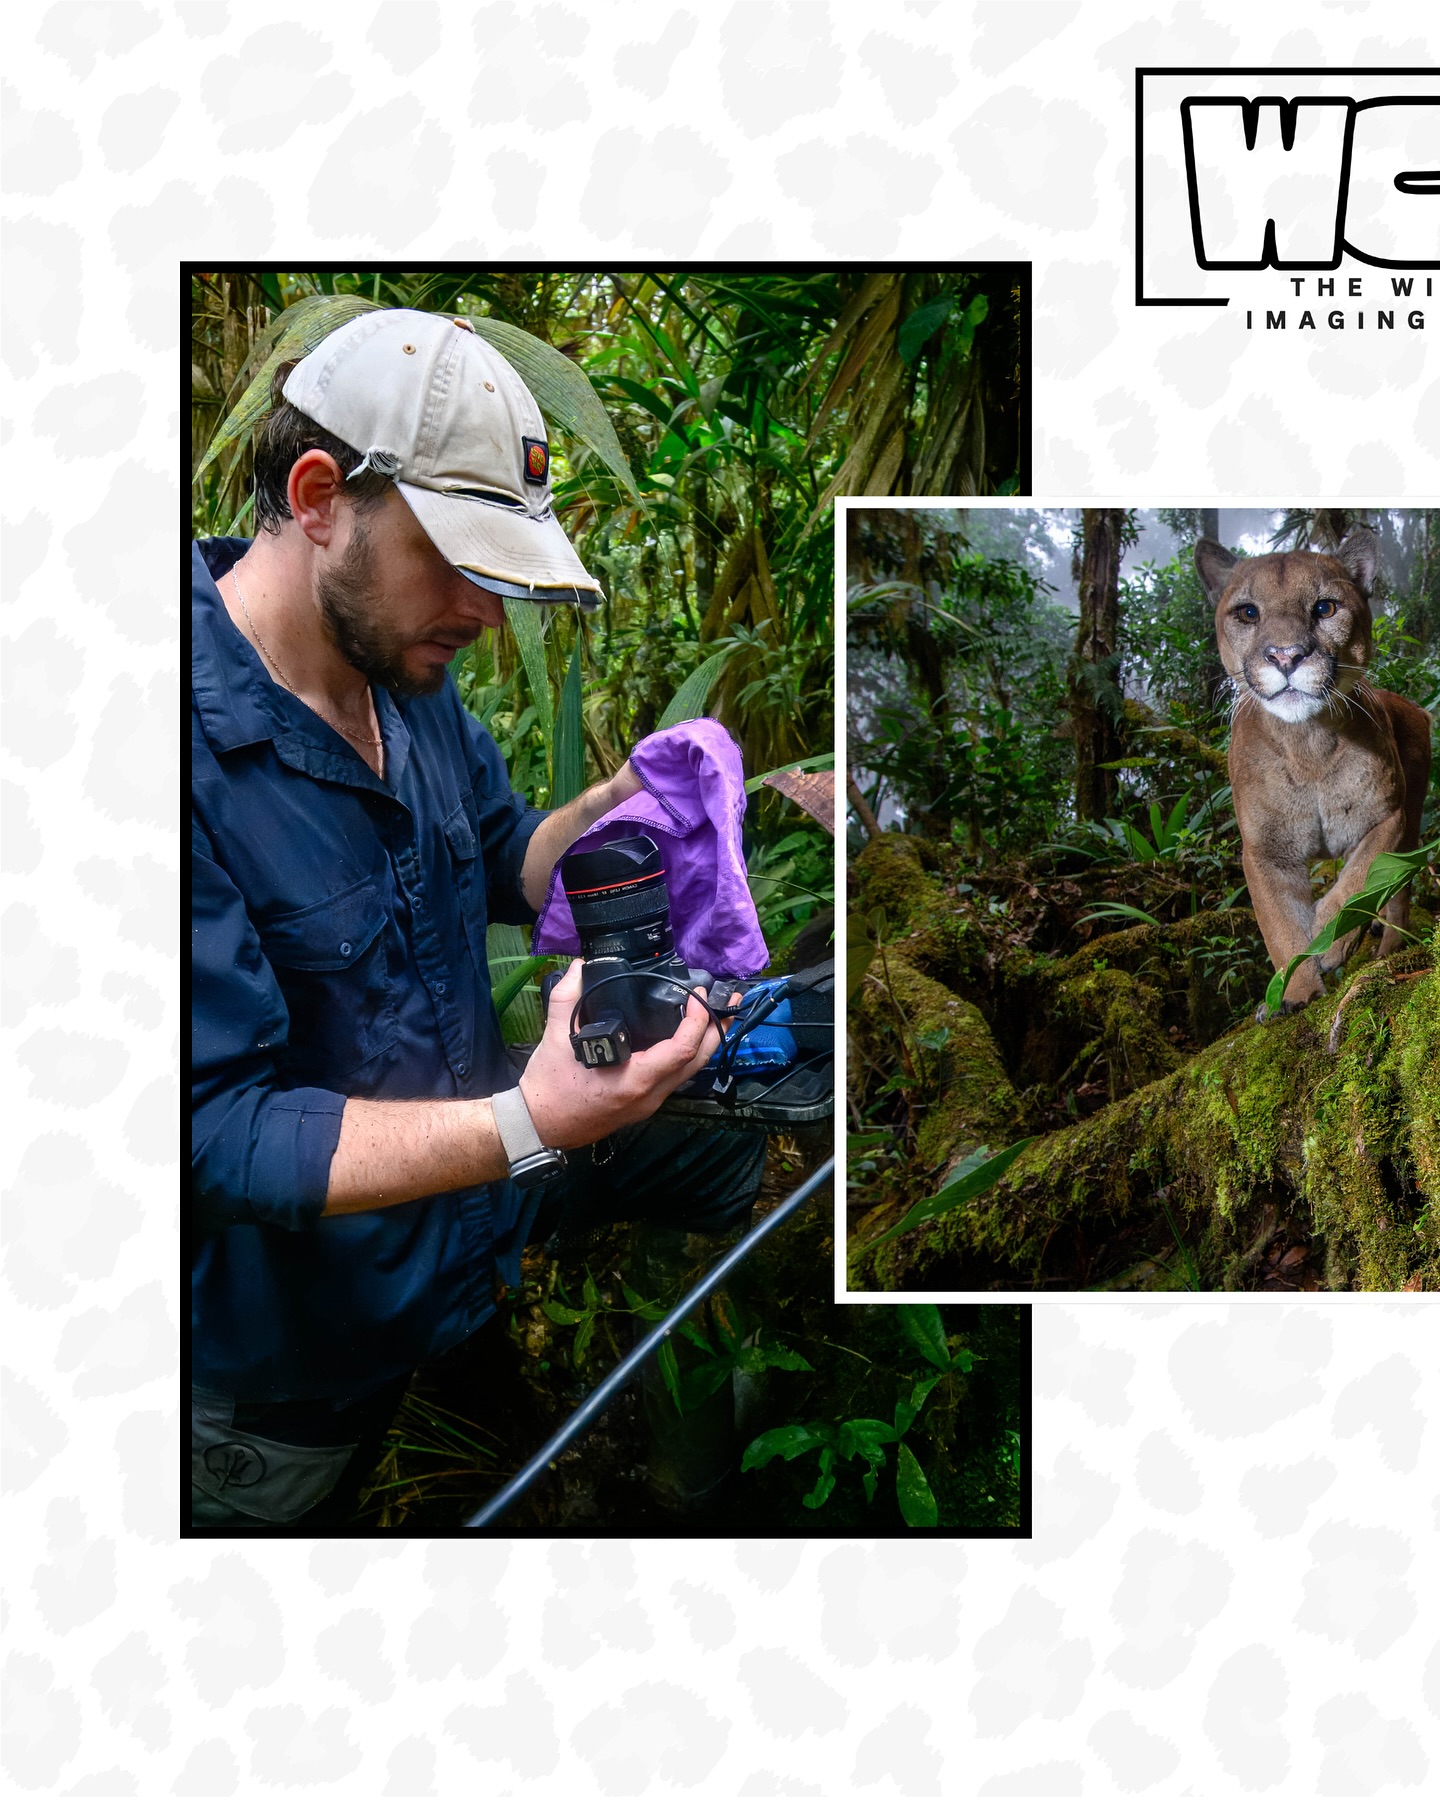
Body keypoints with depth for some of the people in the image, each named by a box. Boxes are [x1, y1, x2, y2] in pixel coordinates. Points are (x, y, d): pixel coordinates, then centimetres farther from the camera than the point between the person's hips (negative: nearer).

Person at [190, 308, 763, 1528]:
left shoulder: (410, 675, -4)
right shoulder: (202, 745, -31)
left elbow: (506, 870, 10)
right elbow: (219, 1128, -31)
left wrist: (619, 807, -12)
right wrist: (527, 1127, -41)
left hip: (475, 1200, 7)